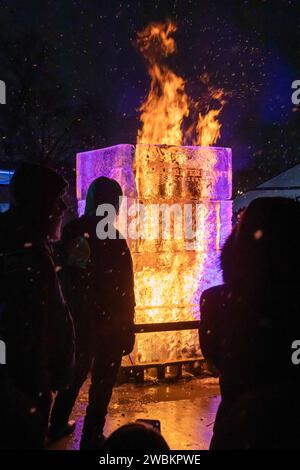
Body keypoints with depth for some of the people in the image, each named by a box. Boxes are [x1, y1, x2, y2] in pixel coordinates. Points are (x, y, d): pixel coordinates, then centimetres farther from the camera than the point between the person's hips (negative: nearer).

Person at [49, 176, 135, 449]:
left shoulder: (70, 232, -5)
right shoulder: (114, 241, -19)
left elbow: (62, 277, 4)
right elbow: (125, 293, -15)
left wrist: (69, 313, 15)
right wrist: (128, 330, -6)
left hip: (77, 318, 5)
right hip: (109, 322, -5)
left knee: (76, 370, 24)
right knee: (102, 380, 9)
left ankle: (58, 425, 36)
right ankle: (91, 438, 16)